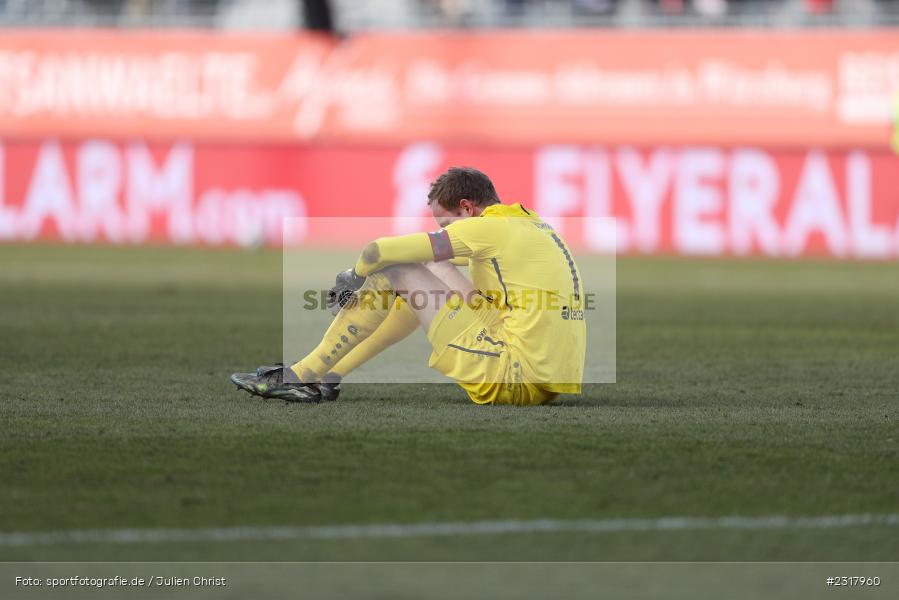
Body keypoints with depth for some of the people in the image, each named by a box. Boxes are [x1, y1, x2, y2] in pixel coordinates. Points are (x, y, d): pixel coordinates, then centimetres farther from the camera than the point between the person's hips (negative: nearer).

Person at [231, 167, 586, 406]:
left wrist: (356, 275, 11)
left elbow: (380, 252, -10)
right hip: (551, 385, 9)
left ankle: (304, 375, 7)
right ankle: (331, 375, 25)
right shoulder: (534, 225, 20)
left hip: (516, 379, -9)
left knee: (394, 272, 0)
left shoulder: (488, 228, -8)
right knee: (430, 271, 24)